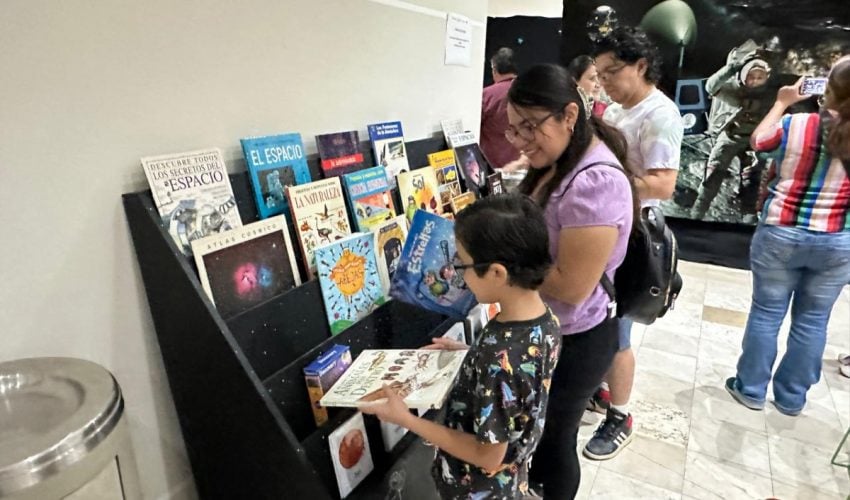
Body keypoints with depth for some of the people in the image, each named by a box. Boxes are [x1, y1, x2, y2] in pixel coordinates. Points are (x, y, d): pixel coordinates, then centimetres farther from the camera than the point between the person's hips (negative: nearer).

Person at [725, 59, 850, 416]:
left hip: (781, 234, -1)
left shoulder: (795, 124, -10)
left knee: (766, 312, 10)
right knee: (812, 320, 14)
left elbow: (757, 140, 8)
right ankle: (792, 397, 27)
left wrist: (781, 104, 19)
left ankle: (751, 389, 22)